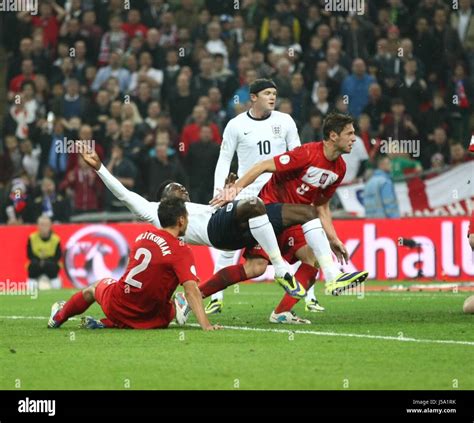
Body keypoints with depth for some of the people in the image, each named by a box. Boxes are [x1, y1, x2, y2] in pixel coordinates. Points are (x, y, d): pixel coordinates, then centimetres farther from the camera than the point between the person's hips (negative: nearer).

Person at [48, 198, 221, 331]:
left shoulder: (144, 235, 2)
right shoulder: (182, 252, -16)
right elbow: (191, 290, -26)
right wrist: (206, 325, -30)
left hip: (115, 304, 6)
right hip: (147, 319, -6)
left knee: (95, 287, 36)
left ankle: (58, 317, 55)